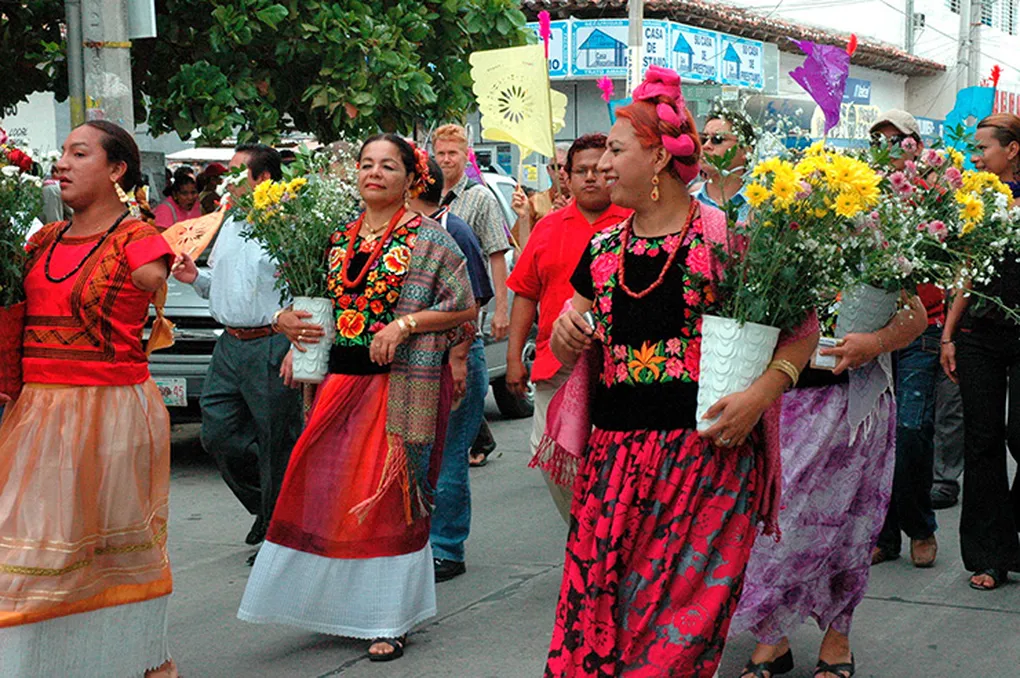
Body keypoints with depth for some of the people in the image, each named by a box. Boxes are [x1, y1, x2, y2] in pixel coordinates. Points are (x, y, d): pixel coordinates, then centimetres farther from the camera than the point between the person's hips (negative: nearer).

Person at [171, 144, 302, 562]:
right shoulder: (230, 222, 17)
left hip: (270, 348, -9)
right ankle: (266, 506, 30)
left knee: (276, 444, 1)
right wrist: (196, 278, 6)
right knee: (218, 436, 10)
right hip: (229, 345, 9)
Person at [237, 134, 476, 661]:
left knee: (388, 495, -2)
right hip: (338, 378, 5)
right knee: (328, 490, 6)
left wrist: (404, 324, -16)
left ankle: (389, 619, 8)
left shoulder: (428, 239, -2)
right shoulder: (337, 238, 13)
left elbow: (465, 308, -6)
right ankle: (338, 603, 22)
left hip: (399, 383, -5)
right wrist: (286, 320, 0)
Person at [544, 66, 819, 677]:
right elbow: (567, 348, 21)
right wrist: (566, 335, -3)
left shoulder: (725, 237, -4)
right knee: (597, 606, 4)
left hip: (706, 450, -4)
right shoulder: (603, 249, 12)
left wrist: (761, 394, -18)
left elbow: (802, 328, -2)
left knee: (678, 613, -4)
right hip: (614, 453, 5)